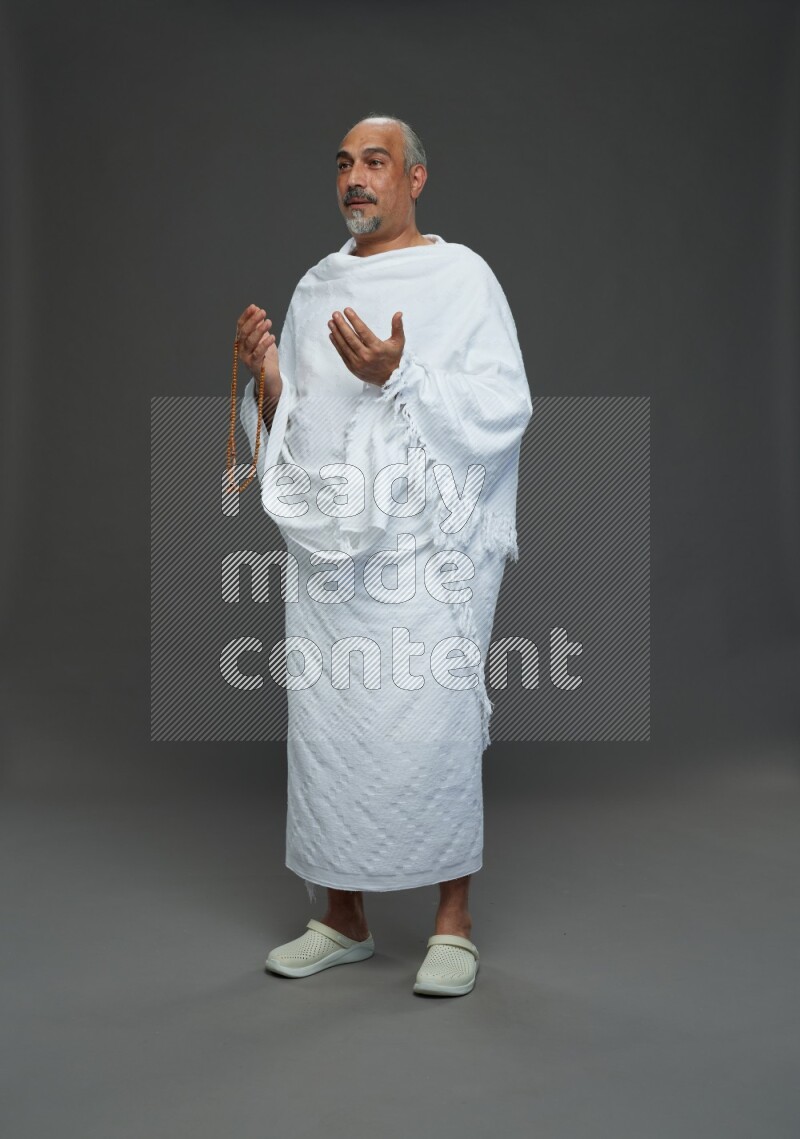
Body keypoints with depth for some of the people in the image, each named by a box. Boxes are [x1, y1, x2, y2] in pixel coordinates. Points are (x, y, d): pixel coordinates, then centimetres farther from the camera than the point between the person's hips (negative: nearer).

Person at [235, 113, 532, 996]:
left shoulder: (460, 276, 0)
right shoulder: (315, 288, 16)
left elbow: (504, 407, -9)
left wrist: (397, 376, -20)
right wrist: (268, 376, -2)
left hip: (423, 544, -5)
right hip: (327, 543, 5)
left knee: (430, 722, -5)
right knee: (325, 722, 7)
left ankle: (454, 920, 12)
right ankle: (344, 919, 22)